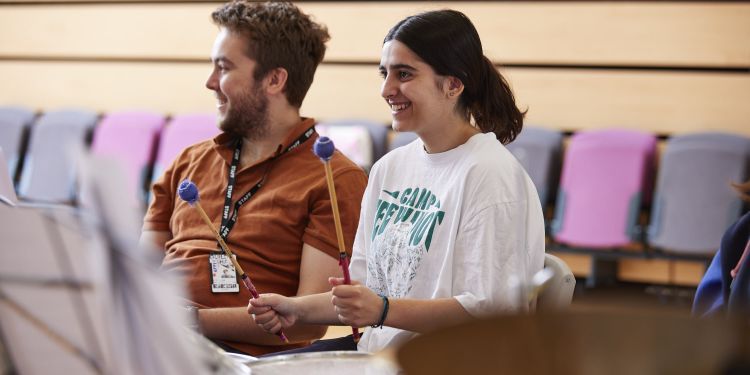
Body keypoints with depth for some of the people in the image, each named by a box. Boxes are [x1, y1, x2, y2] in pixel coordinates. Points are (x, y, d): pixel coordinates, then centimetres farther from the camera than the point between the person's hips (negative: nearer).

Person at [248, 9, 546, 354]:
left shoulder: (489, 175, -13)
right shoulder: (390, 167, 13)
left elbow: (494, 309, -20)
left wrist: (383, 310, -27)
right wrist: (298, 309, 2)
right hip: (375, 350, 8)